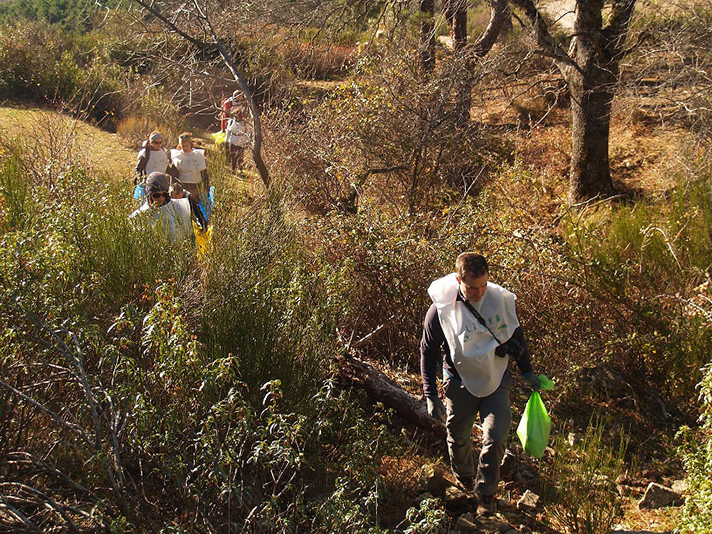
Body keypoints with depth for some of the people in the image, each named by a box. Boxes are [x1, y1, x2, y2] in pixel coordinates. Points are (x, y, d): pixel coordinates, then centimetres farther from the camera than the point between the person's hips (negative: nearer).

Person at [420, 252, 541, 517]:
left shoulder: (501, 299, -11)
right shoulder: (441, 310, -19)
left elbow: (516, 334, 7)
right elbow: (428, 352, -7)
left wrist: (527, 371, 14)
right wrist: (431, 396, -7)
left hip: (497, 381, 1)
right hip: (461, 384, -1)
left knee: (495, 438, -7)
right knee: (458, 439, 17)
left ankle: (485, 491, 17)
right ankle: (464, 477, 49)